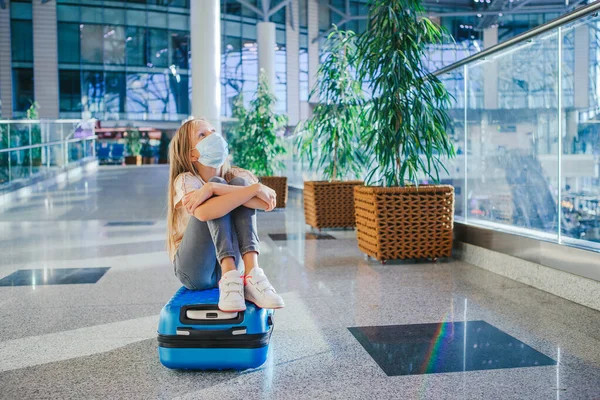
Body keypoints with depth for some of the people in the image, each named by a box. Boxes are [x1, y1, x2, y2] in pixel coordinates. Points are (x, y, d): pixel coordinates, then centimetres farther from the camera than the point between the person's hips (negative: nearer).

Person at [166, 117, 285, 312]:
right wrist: (255, 188, -32)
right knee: (218, 184, -21)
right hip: (194, 269, -3)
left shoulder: (236, 175, 2)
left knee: (239, 183, -16)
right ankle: (231, 278, -32)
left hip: (226, 265, 4)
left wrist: (211, 188, -28)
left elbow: (267, 203, -21)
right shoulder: (185, 179, -10)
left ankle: (252, 273, -29)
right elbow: (204, 213, -34)